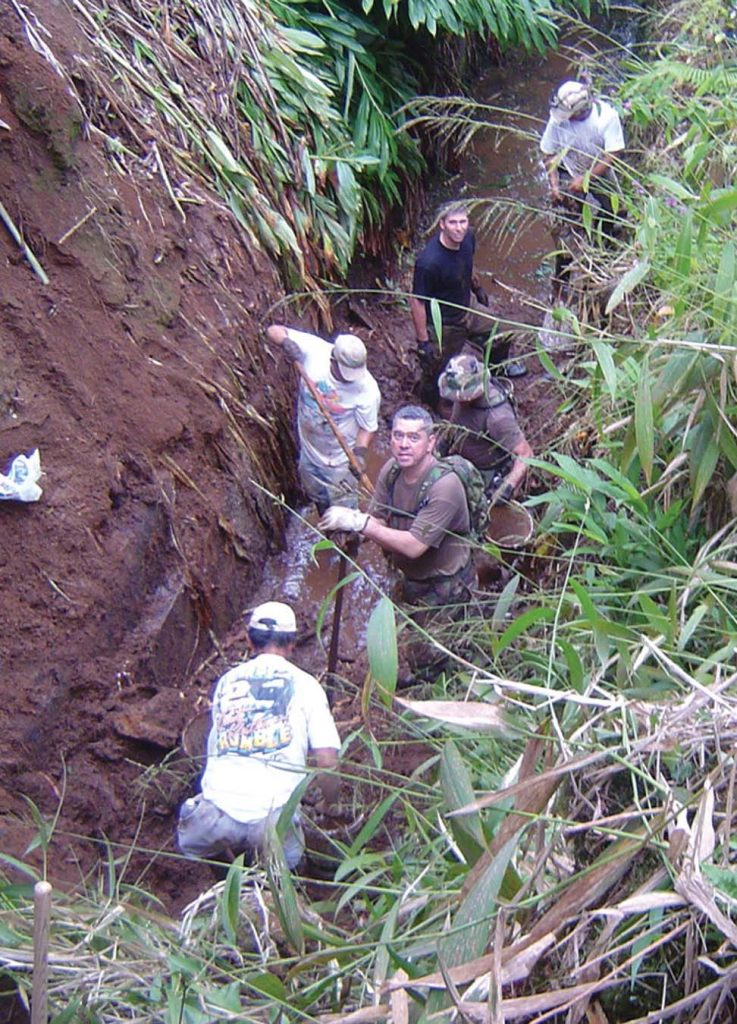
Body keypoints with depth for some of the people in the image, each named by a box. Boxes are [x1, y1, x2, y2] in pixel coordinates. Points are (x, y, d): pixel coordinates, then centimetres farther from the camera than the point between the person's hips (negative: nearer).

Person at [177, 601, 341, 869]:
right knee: (289, 857, 32)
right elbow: (328, 762, -1)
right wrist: (328, 805, 20)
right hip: (272, 816, -1)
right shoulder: (305, 685, 4)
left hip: (219, 807, 1)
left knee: (189, 843, 34)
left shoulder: (227, 680, 13)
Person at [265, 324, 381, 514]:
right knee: (320, 505, 27)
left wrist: (360, 452, -34)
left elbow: (367, 427, -16)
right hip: (308, 454, 4)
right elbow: (274, 330, -14)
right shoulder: (313, 350, -23)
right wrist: (286, 341, -37)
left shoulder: (367, 389, -29)